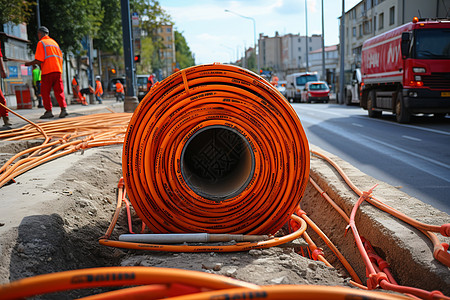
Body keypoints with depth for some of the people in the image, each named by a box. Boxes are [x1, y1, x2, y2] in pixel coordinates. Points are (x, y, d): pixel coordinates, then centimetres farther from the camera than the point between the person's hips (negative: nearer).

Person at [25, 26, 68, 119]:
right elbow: (61, 58, 18)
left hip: (47, 71, -6)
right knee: (59, 91, 6)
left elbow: (39, 60, -9)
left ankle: (48, 111, -1)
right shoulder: (54, 42, 20)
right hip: (58, 70, 6)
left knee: (45, 91, 1)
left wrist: (30, 63, 5)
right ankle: (64, 108, -5)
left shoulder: (41, 43, 0)